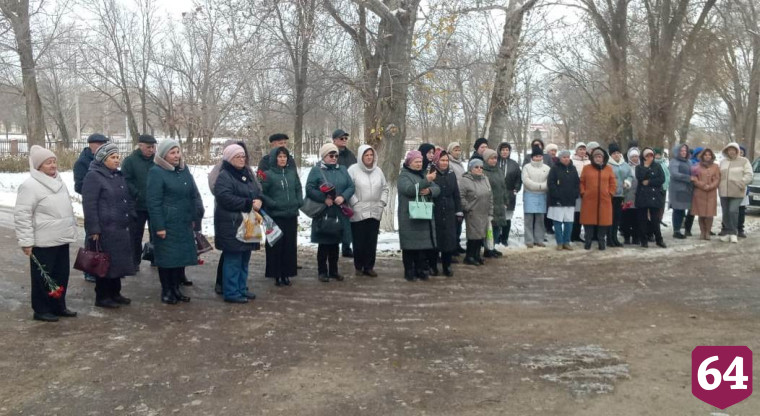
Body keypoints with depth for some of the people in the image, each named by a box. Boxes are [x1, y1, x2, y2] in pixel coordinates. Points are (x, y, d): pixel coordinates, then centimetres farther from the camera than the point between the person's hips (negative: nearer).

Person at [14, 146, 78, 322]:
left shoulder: (58, 182, 11)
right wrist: (26, 241, -17)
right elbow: (22, 215, -16)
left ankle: (59, 306, 27)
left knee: (62, 275, 14)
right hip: (43, 242, -8)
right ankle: (41, 310, 15)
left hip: (61, 239, 8)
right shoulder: (30, 185, -15)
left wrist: (71, 230, 21)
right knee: (43, 277, 3)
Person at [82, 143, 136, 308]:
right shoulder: (93, 176, -11)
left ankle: (115, 293, 25)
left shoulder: (119, 175, 15)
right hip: (104, 229, -8)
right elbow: (89, 205, -16)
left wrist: (131, 219, 15)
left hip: (121, 228, 8)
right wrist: (93, 229, -19)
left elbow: (128, 199, 23)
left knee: (118, 261, 13)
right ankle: (102, 297, 11)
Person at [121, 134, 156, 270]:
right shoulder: (130, 160, -3)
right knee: (135, 234, 7)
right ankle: (134, 262, 17)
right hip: (137, 206, -2)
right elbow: (126, 181, -9)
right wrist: (137, 195, -17)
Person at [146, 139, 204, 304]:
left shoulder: (184, 169, 11)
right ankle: (166, 291, 16)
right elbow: (153, 202, -13)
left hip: (184, 223, 6)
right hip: (166, 224, -6)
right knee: (167, 257, 3)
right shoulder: (156, 172, -9)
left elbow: (193, 195, 16)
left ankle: (176, 288, 23)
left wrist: (194, 218, 11)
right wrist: (159, 226, -16)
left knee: (182, 255, 10)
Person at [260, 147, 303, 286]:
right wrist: (273, 204, -14)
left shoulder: (292, 172, 9)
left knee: (290, 246, 8)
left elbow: (299, 189, 16)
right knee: (276, 246, 0)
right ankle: (277, 274, 10)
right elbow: (262, 193, -6)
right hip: (275, 215, -4)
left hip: (291, 215, 4)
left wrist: (299, 202, 1)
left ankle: (286, 273, 18)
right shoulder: (268, 174, -5)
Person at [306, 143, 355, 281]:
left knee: (335, 243, 11)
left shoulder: (342, 170, 12)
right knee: (323, 244, 2)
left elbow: (351, 186, 7)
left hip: (339, 213, 4)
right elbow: (309, 188, -9)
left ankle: (334, 270, 22)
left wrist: (343, 197, -11)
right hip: (323, 214, -4)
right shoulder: (316, 170, -1)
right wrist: (324, 199, -17)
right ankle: (322, 272, 12)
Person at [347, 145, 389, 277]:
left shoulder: (378, 170, 9)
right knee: (359, 242, 2)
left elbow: (385, 188, 16)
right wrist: (355, 203, -13)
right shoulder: (353, 170, -6)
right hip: (358, 213, -4)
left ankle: (369, 267, 18)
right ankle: (358, 267, 17)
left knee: (372, 241, 7)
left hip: (375, 213, 4)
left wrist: (382, 202, 6)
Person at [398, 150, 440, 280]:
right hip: (409, 217, -6)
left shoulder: (424, 174, 19)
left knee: (424, 244, 7)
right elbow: (409, 189, -23)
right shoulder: (404, 176, -2)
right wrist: (426, 181, -32)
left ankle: (421, 270, 16)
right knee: (410, 245, -3)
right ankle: (409, 272, 5)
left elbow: (437, 189, 8)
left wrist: (429, 190, -15)